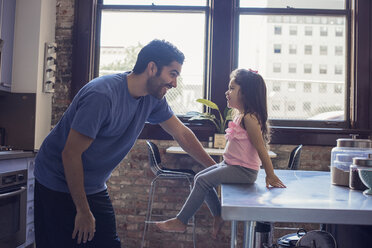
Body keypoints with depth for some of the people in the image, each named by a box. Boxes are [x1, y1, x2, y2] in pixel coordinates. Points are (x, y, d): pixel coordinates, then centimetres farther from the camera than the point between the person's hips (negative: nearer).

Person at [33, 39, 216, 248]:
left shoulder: (152, 98, -5)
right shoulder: (102, 96, -29)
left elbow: (182, 133, 7)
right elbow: (70, 154, -25)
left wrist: (214, 168, 10)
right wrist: (83, 211, -18)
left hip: (94, 189, 7)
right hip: (58, 184, -6)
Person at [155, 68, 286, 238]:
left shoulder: (249, 118, -19)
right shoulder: (240, 115, 12)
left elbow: (261, 148, -20)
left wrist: (270, 175, -19)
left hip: (243, 171, -10)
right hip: (231, 165, 10)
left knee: (203, 181, -15)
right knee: (199, 177, 10)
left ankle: (180, 221, -4)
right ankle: (218, 215, 20)